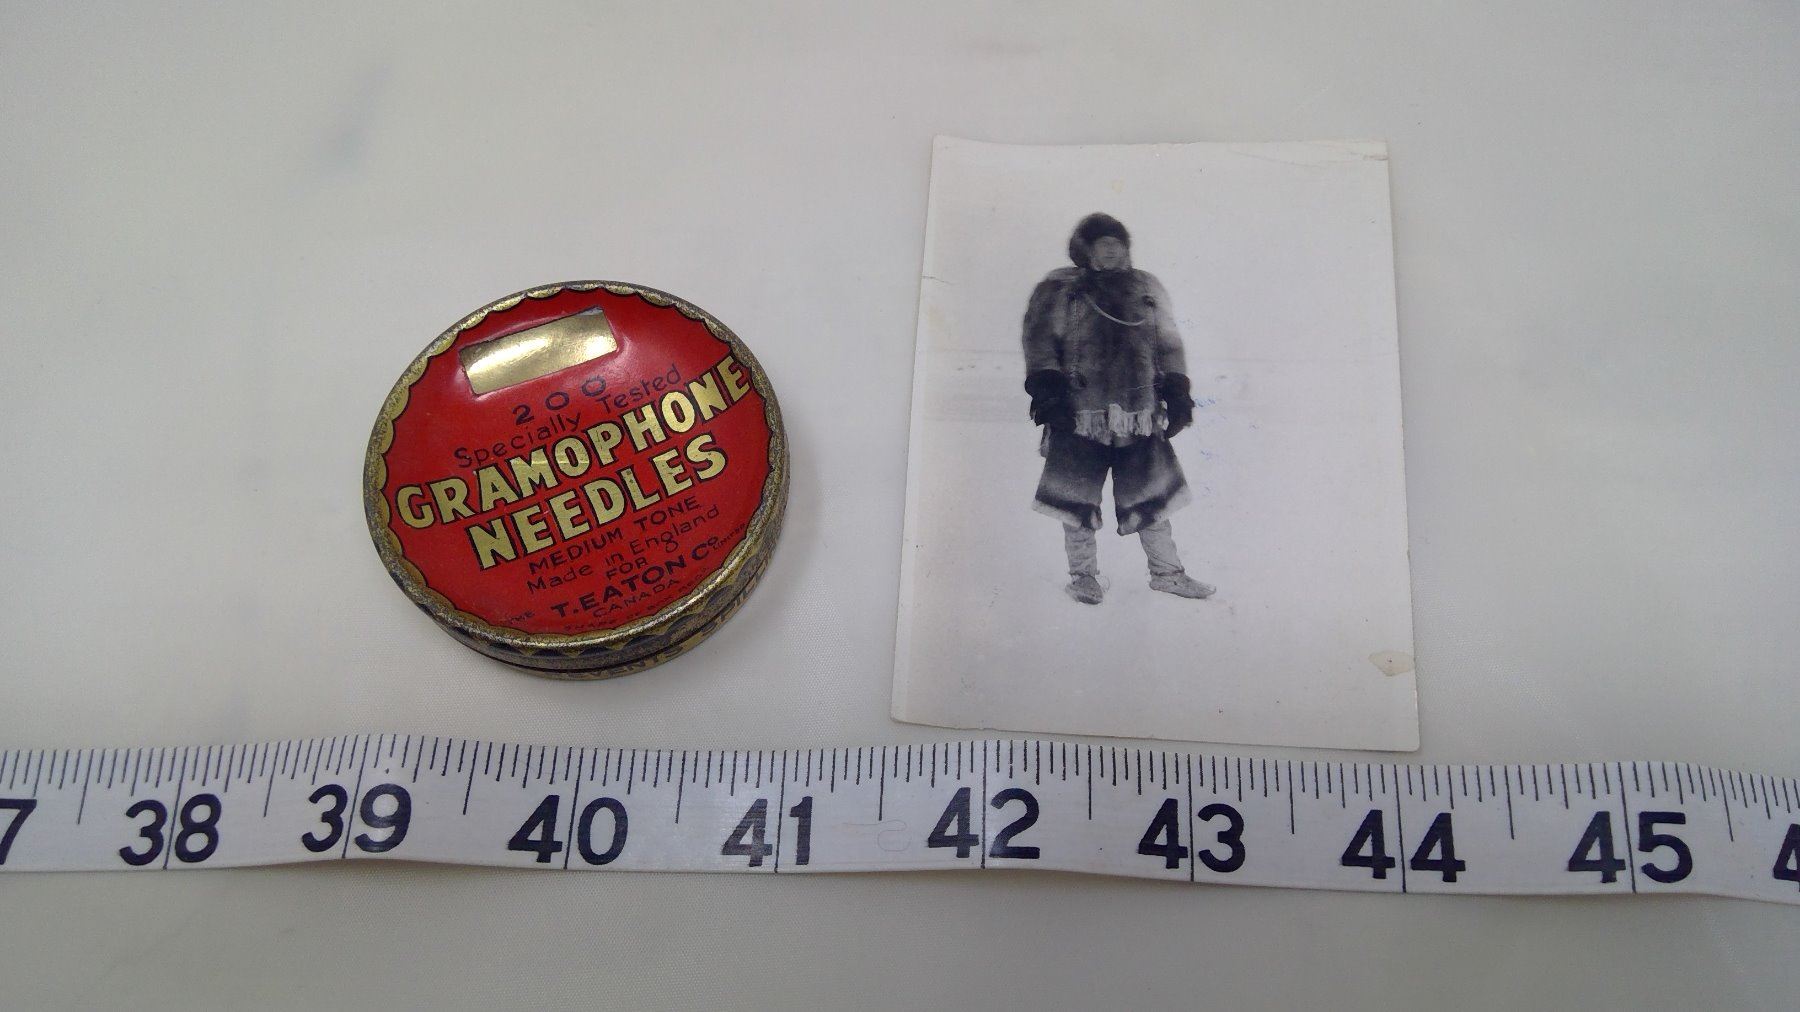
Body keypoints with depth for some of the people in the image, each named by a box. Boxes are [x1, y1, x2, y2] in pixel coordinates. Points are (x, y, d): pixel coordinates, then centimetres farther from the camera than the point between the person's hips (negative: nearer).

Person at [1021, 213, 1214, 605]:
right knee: (1078, 498, 0)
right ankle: (1083, 575, 15)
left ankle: (1166, 572, 17)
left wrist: (1176, 390, 12)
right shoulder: (1060, 289, 4)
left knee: (1151, 496, 5)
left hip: (1141, 416, 3)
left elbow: (1168, 343, 19)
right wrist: (1046, 386, -12)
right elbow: (1040, 338, -1)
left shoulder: (1147, 288, 16)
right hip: (1081, 413, -3)